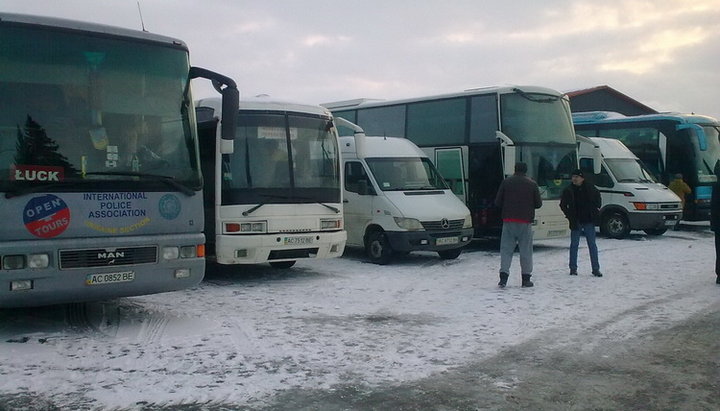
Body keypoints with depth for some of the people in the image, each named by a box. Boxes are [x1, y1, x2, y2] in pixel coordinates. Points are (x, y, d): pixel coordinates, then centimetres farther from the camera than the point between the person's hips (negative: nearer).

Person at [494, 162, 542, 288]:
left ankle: (503, 276, -8)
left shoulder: (506, 182, 1)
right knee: (526, 250, 7)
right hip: (525, 221, 0)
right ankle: (526, 278, 9)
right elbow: (538, 204, 3)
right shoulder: (532, 184, 0)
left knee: (506, 248, 3)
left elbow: (497, 202, 2)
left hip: (508, 220, 0)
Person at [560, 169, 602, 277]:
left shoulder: (590, 188, 0)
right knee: (574, 245, 5)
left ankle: (596, 269, 8)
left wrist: (596, 212, 5)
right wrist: (569, 215, -4)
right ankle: (573, 269, 14)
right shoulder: (568, 190, -3)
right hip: (576, 222, 0)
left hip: (589, 221, 1)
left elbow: (598, 200, 15)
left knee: (592, 245, 3)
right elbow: (563, 205, 6)